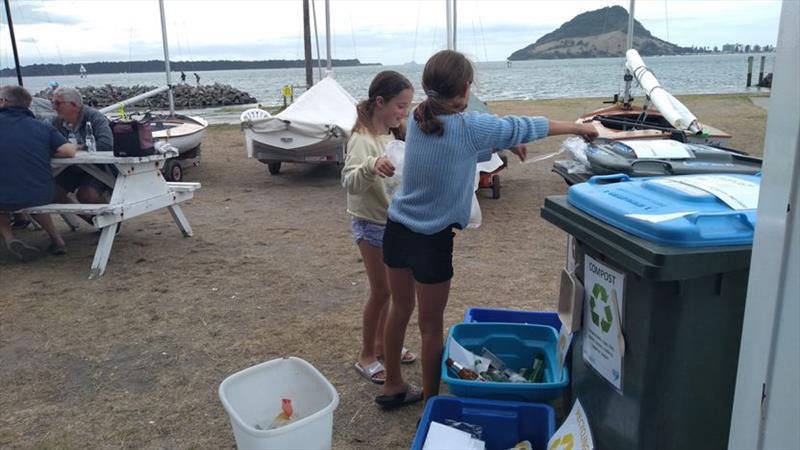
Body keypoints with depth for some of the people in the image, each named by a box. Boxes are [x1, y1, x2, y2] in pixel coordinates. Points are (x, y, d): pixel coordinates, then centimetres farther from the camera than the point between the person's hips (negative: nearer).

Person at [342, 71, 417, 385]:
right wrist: (370, 166, -54)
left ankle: (381, 344, 33)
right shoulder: (362, 140, -22)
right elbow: (349, 182, -38)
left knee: (390, 289, 16)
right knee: (381, 292, -1)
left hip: (393, 222, 8)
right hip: (371, 224, -8)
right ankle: (366, 358, 16)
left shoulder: (390, 135, 5)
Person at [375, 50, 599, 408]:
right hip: (431, 241, -6)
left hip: (397, 228, 7)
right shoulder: (470, 127, -17)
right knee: (431, 325, 8)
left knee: (400, 309, 21)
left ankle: (392, 386, 38)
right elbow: (523, 127, -3)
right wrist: (577, 128, 12)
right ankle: (430, 404, 22)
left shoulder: (417, 119, 0)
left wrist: (502, 147, 23)